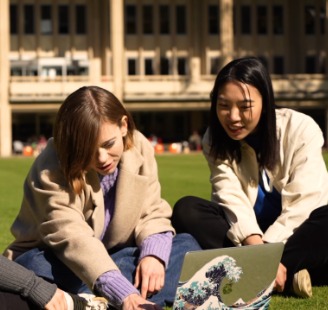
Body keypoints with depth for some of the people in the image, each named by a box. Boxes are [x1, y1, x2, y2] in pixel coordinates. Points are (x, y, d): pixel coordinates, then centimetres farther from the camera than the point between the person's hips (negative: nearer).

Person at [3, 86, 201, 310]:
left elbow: (152, 213, -5)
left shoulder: (140, 148, -7)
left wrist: (153, 254, -29)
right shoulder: (53, 168, -22)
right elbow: (71, 237, -36)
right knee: (34, 266, -37)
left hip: (114, 259, 5)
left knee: (186, 246, -16)